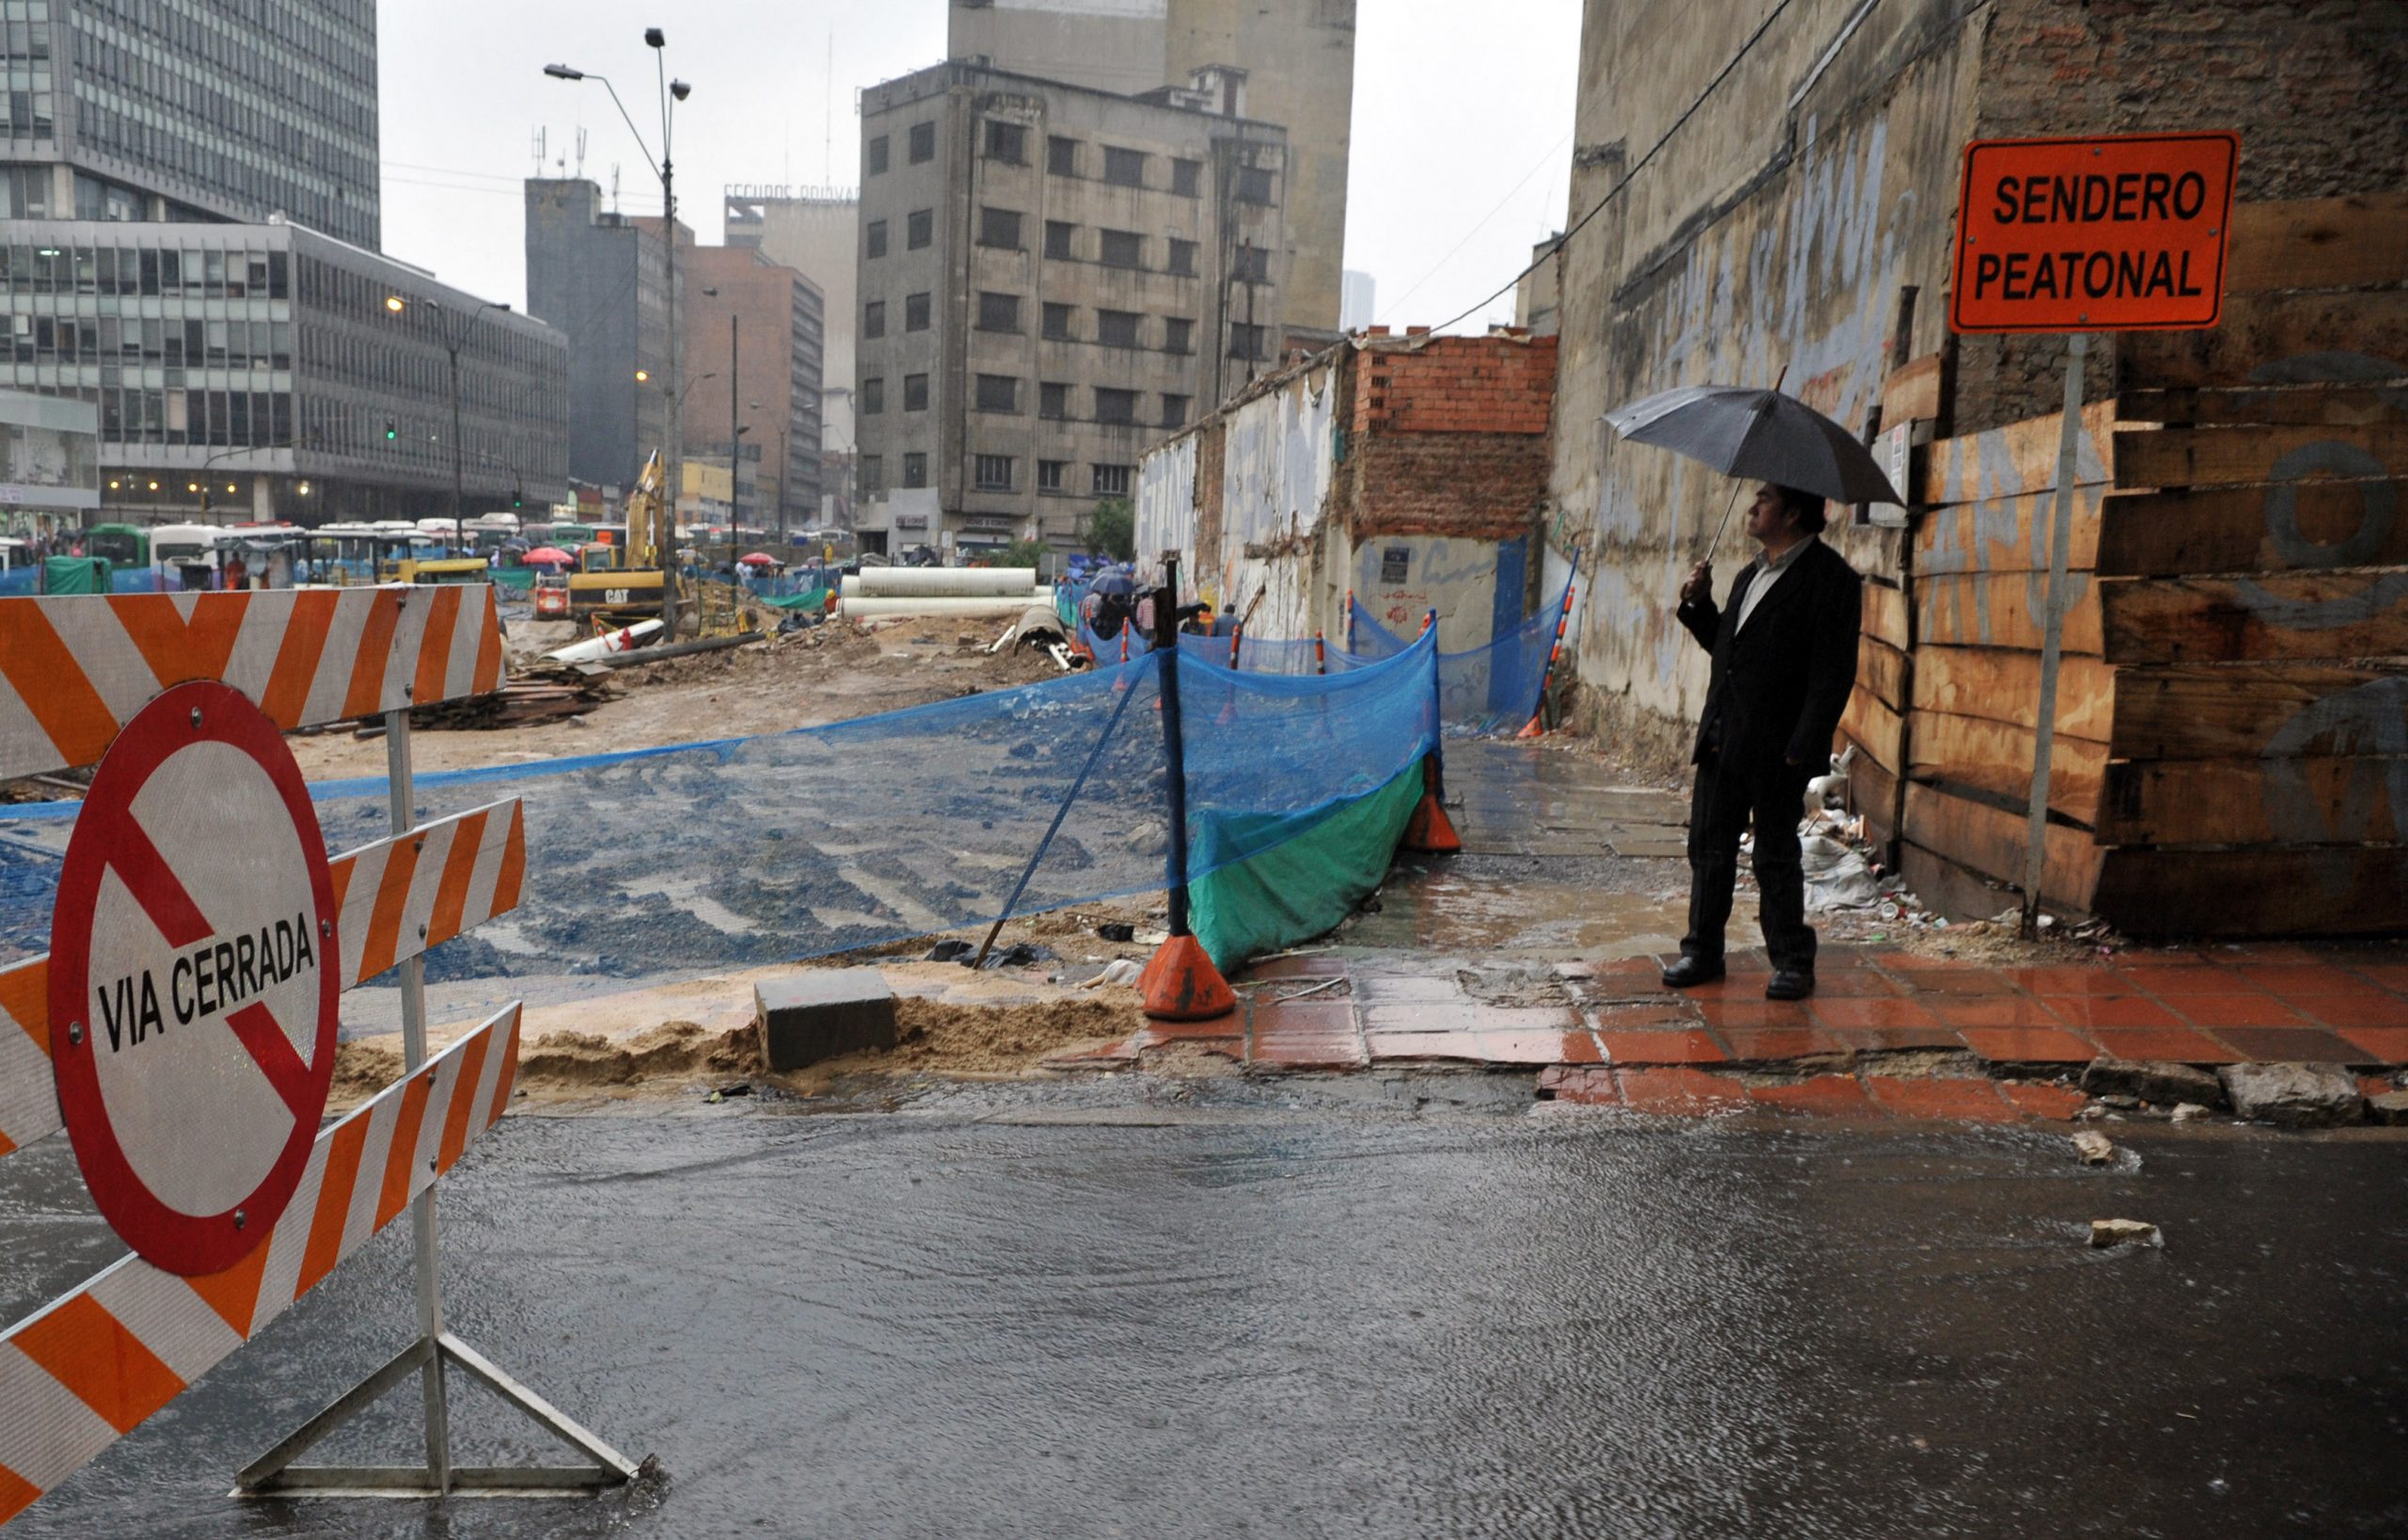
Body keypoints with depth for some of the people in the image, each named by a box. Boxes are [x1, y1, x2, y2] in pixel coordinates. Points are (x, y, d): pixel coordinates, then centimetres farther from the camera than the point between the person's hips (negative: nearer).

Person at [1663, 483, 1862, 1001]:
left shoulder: (1830, 579, -10)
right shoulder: (1750, 575, 17)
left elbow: (1833, 673, -15)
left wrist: (1803, 747, -20)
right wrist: (1698, 605, 9)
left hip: (1776, 749, -8)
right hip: (1722, 739, 8)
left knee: (1775, 856, 2)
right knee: (1709, 847, 11)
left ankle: (1792, 962, 15)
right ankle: (1702, 950, 22)